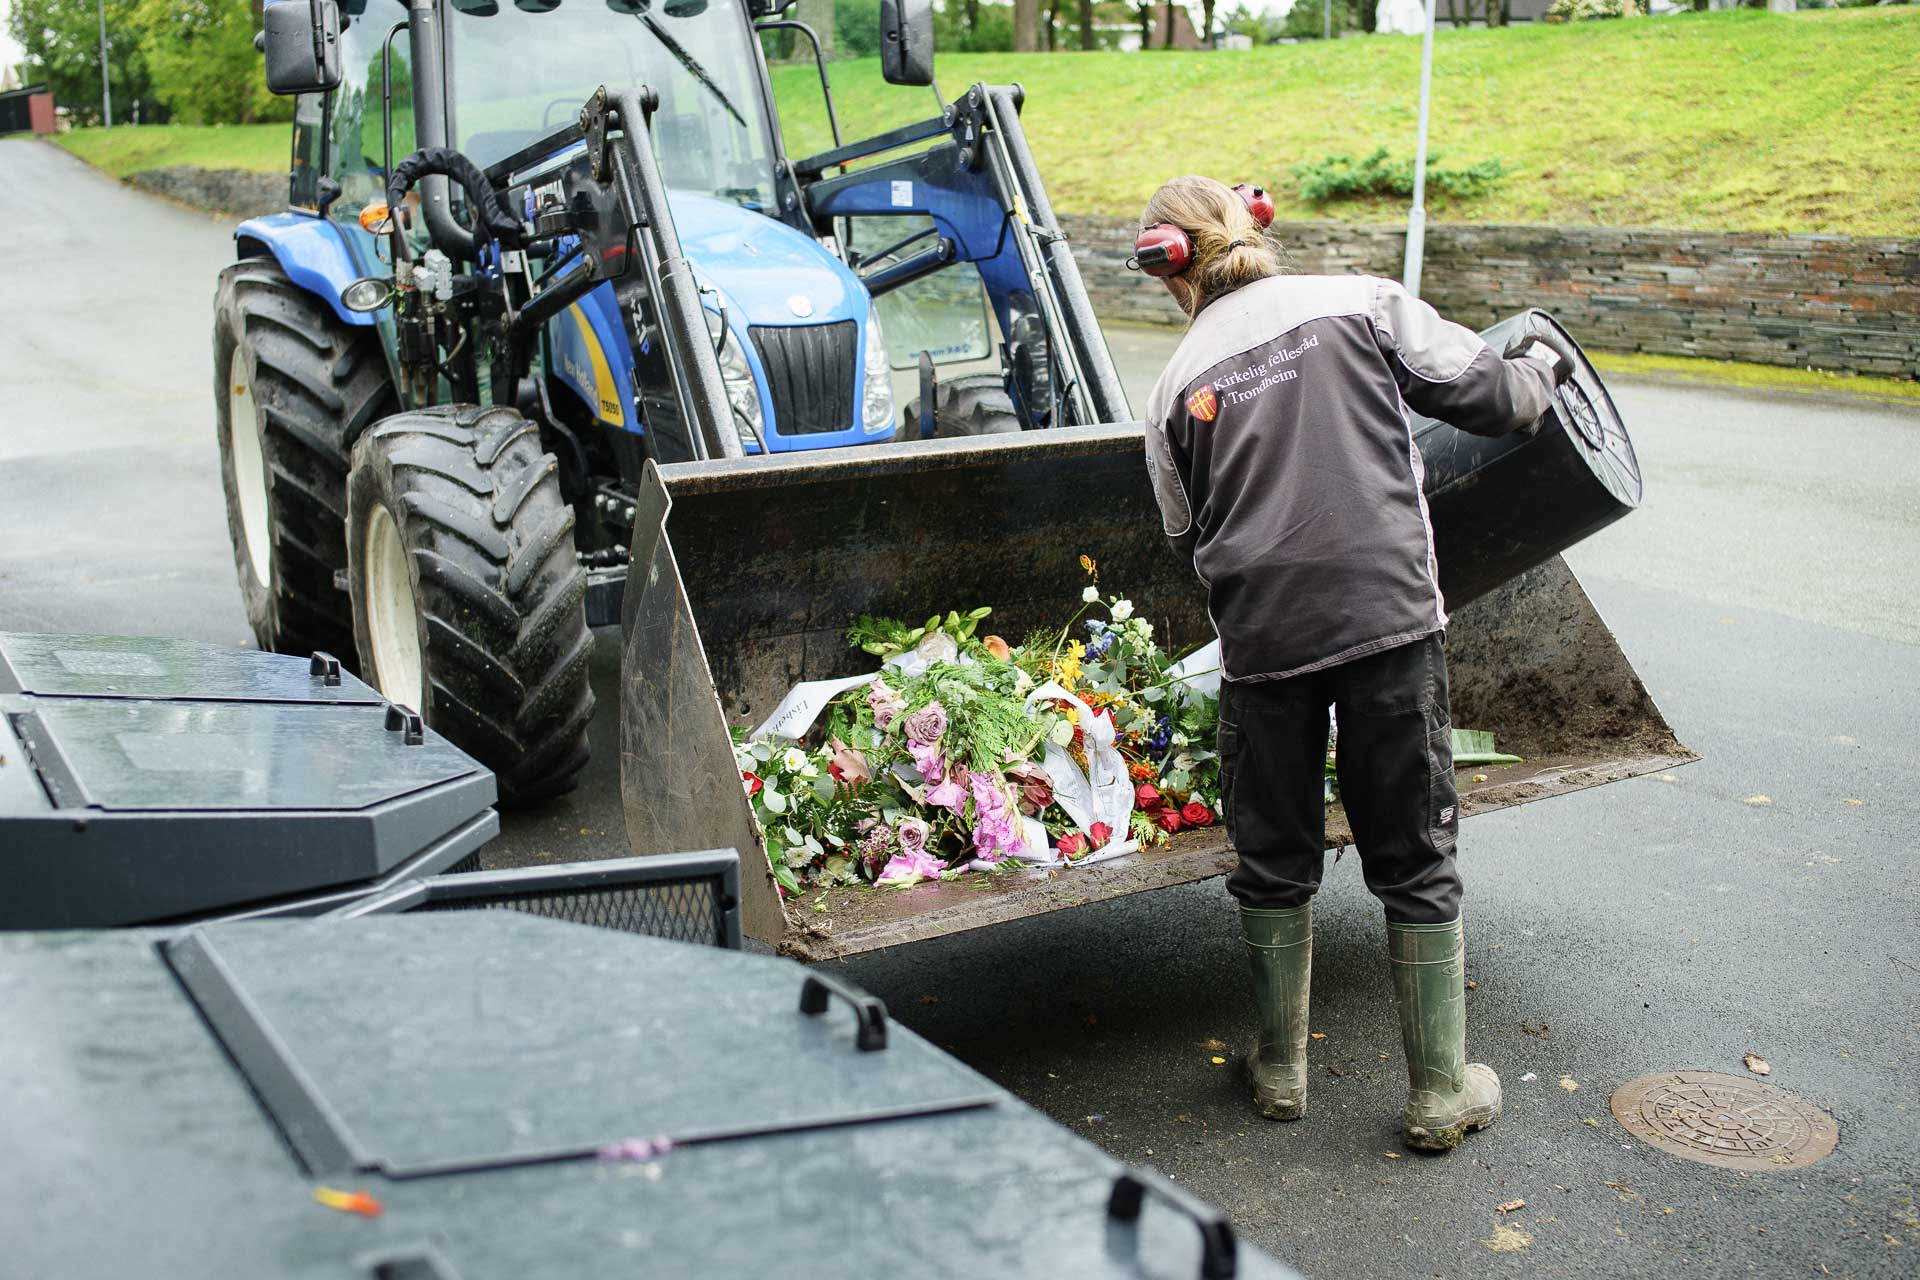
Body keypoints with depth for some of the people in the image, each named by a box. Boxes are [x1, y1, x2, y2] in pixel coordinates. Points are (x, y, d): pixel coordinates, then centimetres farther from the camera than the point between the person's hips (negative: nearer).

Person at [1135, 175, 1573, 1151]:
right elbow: (1485, 394, 3)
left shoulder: (1178, 386, 8)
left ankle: (1281, 1069, 30)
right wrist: (1543, 370, 25)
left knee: (1273, 859, 17)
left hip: (1262, 640, 1)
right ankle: (1441, 1092, 20)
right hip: (1390, 615, -1)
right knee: (1415, 859, 10)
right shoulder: (1362, 302, 3)